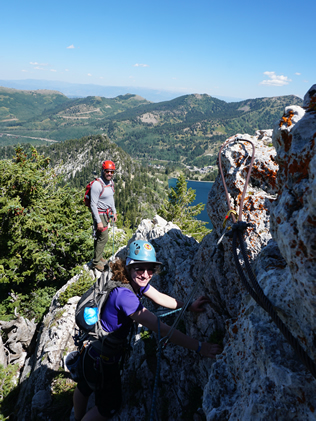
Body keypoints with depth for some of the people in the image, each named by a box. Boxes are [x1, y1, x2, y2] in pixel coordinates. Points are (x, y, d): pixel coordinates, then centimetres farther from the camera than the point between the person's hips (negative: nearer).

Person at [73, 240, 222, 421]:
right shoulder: (124, 295, -37)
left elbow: (160, 298, -4)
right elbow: (162, 329, -40)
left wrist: (189, 306, -12)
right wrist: (198, 347, -39)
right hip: (102, 357, -9)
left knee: (85, 387, 32)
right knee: (110, 406, 12)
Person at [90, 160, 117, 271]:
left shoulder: (111, 182, 5)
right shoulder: (97, 185, -22)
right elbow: (93, 204, -21)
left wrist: (114, 212, 18)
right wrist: (98, 221, -22)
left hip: (107, 213, 8)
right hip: (99, 214, -8)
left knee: (99, 236, 16)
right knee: (103, 237, -8)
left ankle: (98, 257, 29)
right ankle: (96, 262, 3)